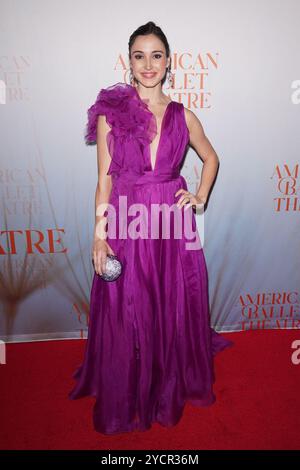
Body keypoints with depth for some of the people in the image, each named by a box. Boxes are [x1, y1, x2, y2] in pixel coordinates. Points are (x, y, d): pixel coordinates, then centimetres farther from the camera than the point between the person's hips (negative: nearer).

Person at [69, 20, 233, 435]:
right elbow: (104, 179, 0)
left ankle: (173, 391, 40)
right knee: (126, 317, 8)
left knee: (176, 312, 13)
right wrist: (100, 234, -6)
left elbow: (211, 158, 22)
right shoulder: (110, 113, 1)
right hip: (127, 225, -2)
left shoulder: (183, 116, 7)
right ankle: (126, 404, 33)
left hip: (173, 226, 2)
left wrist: (200, 197, 6)